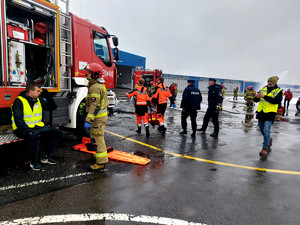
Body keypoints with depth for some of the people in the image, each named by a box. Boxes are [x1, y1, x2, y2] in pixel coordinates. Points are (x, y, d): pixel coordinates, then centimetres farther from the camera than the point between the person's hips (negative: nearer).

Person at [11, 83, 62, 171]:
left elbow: (52, 108, 15)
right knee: (33, 136, -39)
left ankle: (46, 157, 5)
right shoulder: (19, 101, -11)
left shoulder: (39, 100, 8)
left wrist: (48, 97, -2)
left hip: (38, 127, 7)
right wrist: (29, 131, -32)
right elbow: (19, 120, -18)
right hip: (24, 128, -7)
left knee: (57, 133, -6)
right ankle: (34, 162, -16)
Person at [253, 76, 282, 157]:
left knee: (266, 130, -15)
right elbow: (255, 100, 8)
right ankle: (269, 139, 46)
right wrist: (257, 97, -16)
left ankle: (265, 148, -9)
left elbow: (277, 101, -20)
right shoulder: (263, 89, 10)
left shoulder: (278, 91, -2)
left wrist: (264, 96, -26)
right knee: (262, 130, 17)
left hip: (270, 113, -5)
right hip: (261, 112, 5)